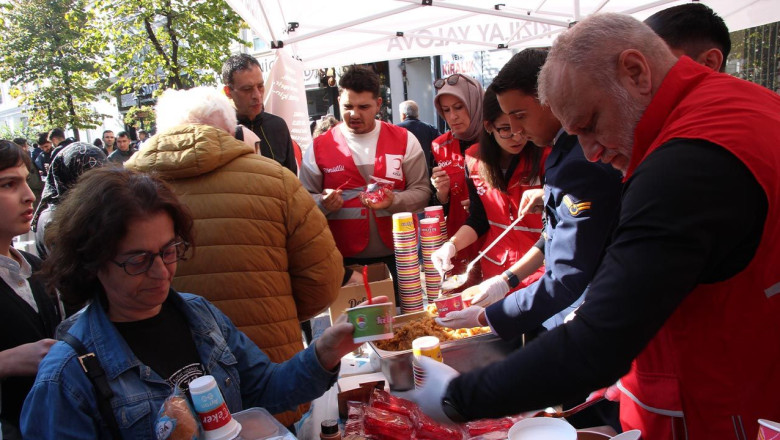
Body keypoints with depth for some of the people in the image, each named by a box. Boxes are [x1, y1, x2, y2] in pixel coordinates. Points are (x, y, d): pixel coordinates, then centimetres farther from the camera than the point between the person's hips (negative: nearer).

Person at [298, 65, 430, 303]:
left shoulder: (404, 140, 4)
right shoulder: (319, 147, 3)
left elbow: (422, 191, 1)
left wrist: (393, 201, -17)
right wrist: (323, 203, -15)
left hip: (398, 257, 1)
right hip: (345, 261, 0)